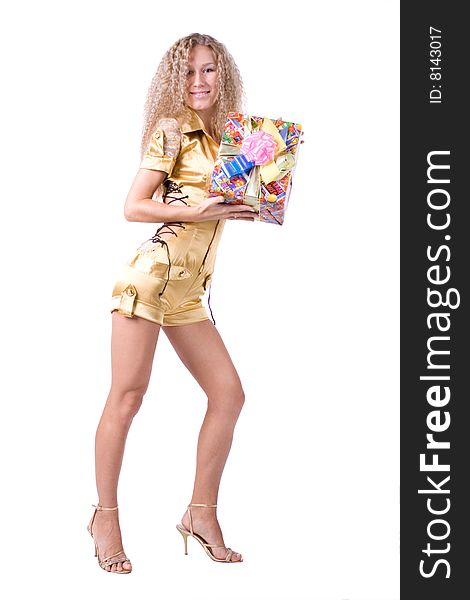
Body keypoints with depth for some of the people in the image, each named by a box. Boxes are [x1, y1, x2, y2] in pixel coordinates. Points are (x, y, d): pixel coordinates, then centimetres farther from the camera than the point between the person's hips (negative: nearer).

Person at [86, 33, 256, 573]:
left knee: (228, 393, 3)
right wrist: (202, 211, -15)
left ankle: (201, 513, 12)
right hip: (152, 274, -7)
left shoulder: (225, 137, 15)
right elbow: (134, 207, -9)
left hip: (190, 290, 7)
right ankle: (105, 517, 8)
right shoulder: (173, 129, -4)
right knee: (127, 397, -4)